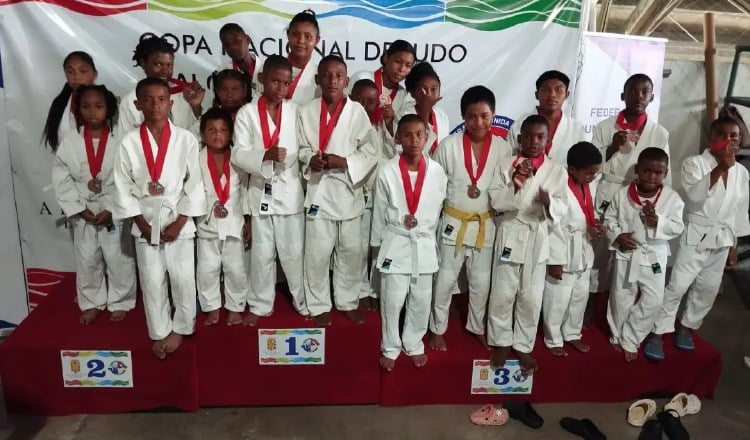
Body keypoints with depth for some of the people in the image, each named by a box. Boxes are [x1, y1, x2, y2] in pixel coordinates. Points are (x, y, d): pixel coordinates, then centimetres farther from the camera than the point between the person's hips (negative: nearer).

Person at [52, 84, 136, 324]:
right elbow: (61, 179, -2)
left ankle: (120, 302, 25)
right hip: (83, 213, 3)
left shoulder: (120, 140, -10)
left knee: (119, 259, 6)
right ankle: (92, 303, 31)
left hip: (116, 211, -2)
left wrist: (112, 210, -14)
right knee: (87, 260, 13)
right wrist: (80, 209, -9)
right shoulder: (70, 142, -3)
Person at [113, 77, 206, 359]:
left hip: (179, 220, -1)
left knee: (184, 280, 3)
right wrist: (142, 223, -6)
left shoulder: (186, 139, -6)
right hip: (145, 222, 1)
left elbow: (194, 183, -4)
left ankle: (179, 328, 24)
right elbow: (123, 186, 0)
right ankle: (159, 332, 25)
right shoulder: (129, 142, -3)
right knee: (152, 283, 7)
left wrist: (179, 222, -9)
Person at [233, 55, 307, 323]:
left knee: (294, 252, 8)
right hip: (261, 191, 0)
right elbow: (238, 155, -8)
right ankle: (260, 305, 26)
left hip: (290, 190, 0)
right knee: (262, 253, 10)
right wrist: (266, 155, -24)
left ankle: (305, 303, 24)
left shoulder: (295, 110, 2)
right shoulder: (247, 113, -2)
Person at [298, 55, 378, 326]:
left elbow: (370, 152, -3)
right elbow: (301, 148, 5)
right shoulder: (307, 112, -2)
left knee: (351, 251, 11)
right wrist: (311, 160, -15)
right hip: (319, 189, 0)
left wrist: (344, 162, -16)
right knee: (317, 252, 3)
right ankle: (319, 305, 22)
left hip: (349, 189, 1)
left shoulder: (357, 112, -3)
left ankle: (348, 302, 30)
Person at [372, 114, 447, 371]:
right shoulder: (387, 171, -10)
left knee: (421, 300, 11)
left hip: (424, 244, 2)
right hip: (395, 244, -2)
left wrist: (426, 235, 7)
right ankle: (390, 348, 24)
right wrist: (378, 244, 5)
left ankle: (414, 345, 33)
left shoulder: (437, 172, -6)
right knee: (392, 299, 4)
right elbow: (379, 212, 0)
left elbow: (437, 210, 5)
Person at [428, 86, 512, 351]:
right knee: (446, 279, 9)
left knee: (481, 281, 16)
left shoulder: (502, 148, -7)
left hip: (486, 224, 2)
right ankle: (437, 329, 27)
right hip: (454, 222, -2)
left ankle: (477, 327, 37)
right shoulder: (449, 145, -12)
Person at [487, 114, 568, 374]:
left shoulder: (557, 171, -1)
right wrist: (515, 184, -23)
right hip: (510, 235, 0)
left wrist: (548, 201, -27)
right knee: (502, 294, 6)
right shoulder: (506, 166, -1)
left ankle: (523, 346, 24)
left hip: (539, 239, 0)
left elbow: (562, 210, -5)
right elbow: (496, 202, -7)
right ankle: (501, 342, 25)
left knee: (531, 298, 8)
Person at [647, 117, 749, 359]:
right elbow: (694, 196, -26)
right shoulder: (694, 163, -10)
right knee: (676, 286, -7)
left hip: (721, 240, 6)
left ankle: (686, 328, 31)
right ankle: (657, 334, 2)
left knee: (708, 290, 13)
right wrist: (719, 168, -31)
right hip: (694, 237, -6)